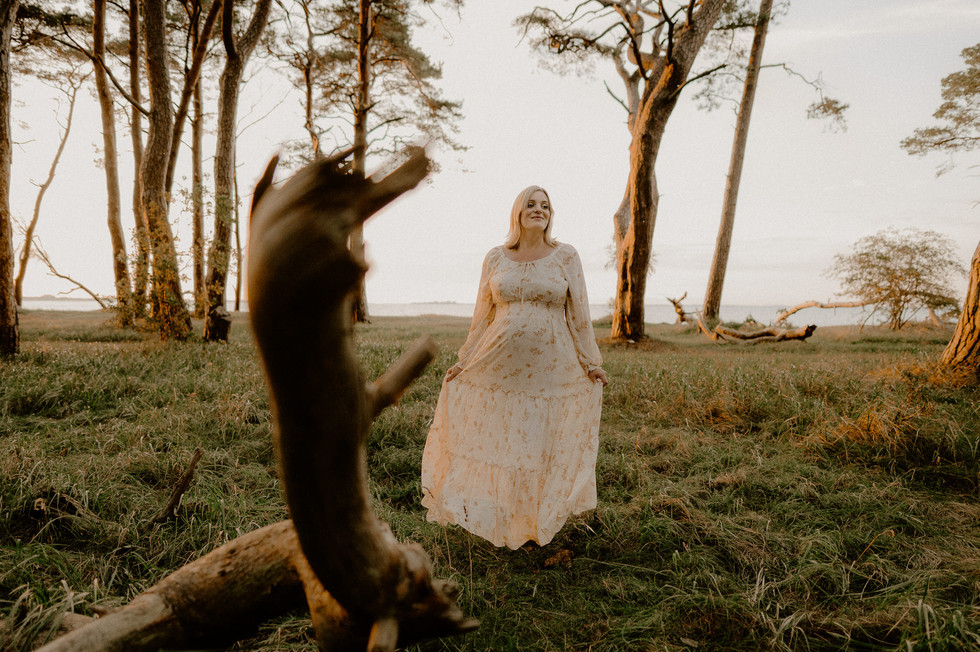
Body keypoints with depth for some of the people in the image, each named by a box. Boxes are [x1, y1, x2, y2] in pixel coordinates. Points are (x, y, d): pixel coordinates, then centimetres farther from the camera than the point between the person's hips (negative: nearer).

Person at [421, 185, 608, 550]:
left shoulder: (566, 256, 2)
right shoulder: (496, 258, 5)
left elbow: (578, 314, 3)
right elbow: (483, 314, 9)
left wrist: (591, 363, 2)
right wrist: (464, 361, 9)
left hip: (551, 369, -1)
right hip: (499, 366, 1)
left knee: (544, 445, 8)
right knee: (493, 439, 7)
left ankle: (539, 523, 27)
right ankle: (496, 517, 27)